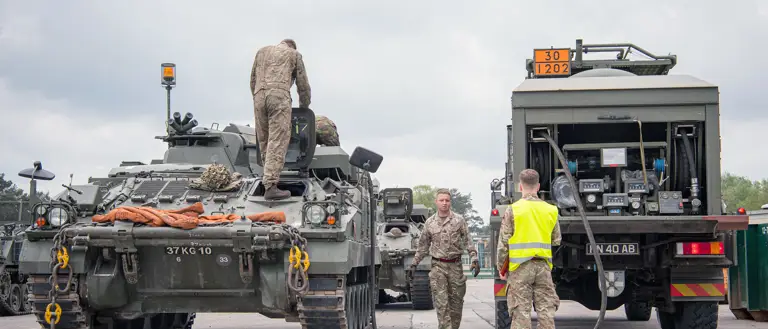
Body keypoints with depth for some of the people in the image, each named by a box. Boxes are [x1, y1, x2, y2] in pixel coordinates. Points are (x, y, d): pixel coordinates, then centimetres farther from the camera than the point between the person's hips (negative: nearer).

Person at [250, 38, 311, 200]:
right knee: (277, 142, -11)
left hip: (259, 96, 4)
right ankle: (270, 186, -21)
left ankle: (271, 176, 16)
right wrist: (304, 108, 33)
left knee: (264, 141, 13)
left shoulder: (262, 51, 30)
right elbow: (303, 85, 20)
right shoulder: (294, 54, 21)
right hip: (279, 96, -4)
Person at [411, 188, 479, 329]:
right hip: (438, 266, 0)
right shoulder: (430, 222, 5)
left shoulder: (459, 220, 1)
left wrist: (474, 259, -10)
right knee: (441, 303, -8)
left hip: (455, 266, 0)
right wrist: (414, 263, 12)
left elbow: (468, 241, 0)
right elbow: (423, 246, 13)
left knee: (456, 303, 7)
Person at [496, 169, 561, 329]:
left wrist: (501, 267, 5)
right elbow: (556, 241, 11)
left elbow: (503, 243, -5)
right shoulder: (550, 210, 5)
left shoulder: (513, 209, -6)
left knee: (521, 312, -1)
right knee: (546, 310, 7)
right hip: (543, 266, 3)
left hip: (520, 267, -3)